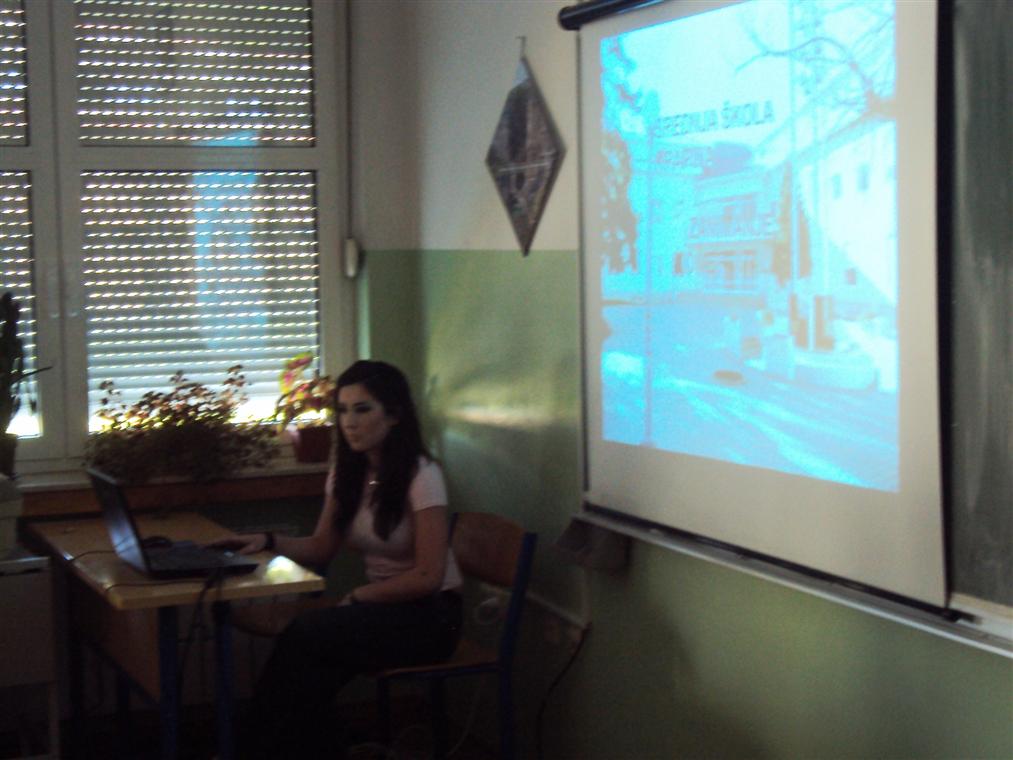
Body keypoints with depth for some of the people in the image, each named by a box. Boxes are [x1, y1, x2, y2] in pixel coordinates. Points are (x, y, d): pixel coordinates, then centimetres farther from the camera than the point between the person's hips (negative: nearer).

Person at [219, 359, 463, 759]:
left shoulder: (420, 474, -14)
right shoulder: (346, 471, 6)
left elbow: (428, 577, -16)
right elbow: (320, 548, 11)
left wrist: (357, 598, -14)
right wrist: (269, 541, -6)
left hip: (429, 612, -5)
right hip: (380, 604, 5)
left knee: (305, 633, -27)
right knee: (309, 679, -28)